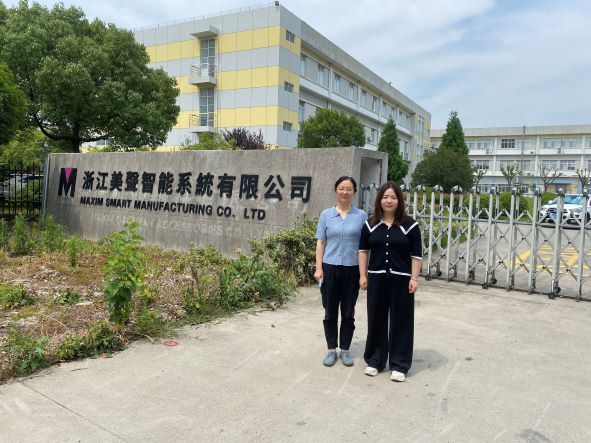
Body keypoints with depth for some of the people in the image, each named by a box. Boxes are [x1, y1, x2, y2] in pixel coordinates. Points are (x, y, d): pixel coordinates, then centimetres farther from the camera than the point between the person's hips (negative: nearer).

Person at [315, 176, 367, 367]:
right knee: (330, 312, 8)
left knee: (348, 312, 10)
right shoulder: (326, 215, 3)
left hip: (352, 269, 0)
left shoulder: (361, 216, 1)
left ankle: (345, 349, 24)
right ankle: (331, 349, 22)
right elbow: (321, 243, 3)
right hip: (330, 268, 1)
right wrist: (318, 268, -4)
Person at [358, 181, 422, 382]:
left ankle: (399, 365, 17)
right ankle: (374, 360, 24)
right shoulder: (370, 224, 5)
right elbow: (363, 250, 7)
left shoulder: (409, 225, -3)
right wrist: (363, 275, 2)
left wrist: (414, 278, -8)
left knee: (401, 321, 5)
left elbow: (416, 254, -2)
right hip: (376, 278, 2)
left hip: (401, 279, -2)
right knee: (376, 319, 10)